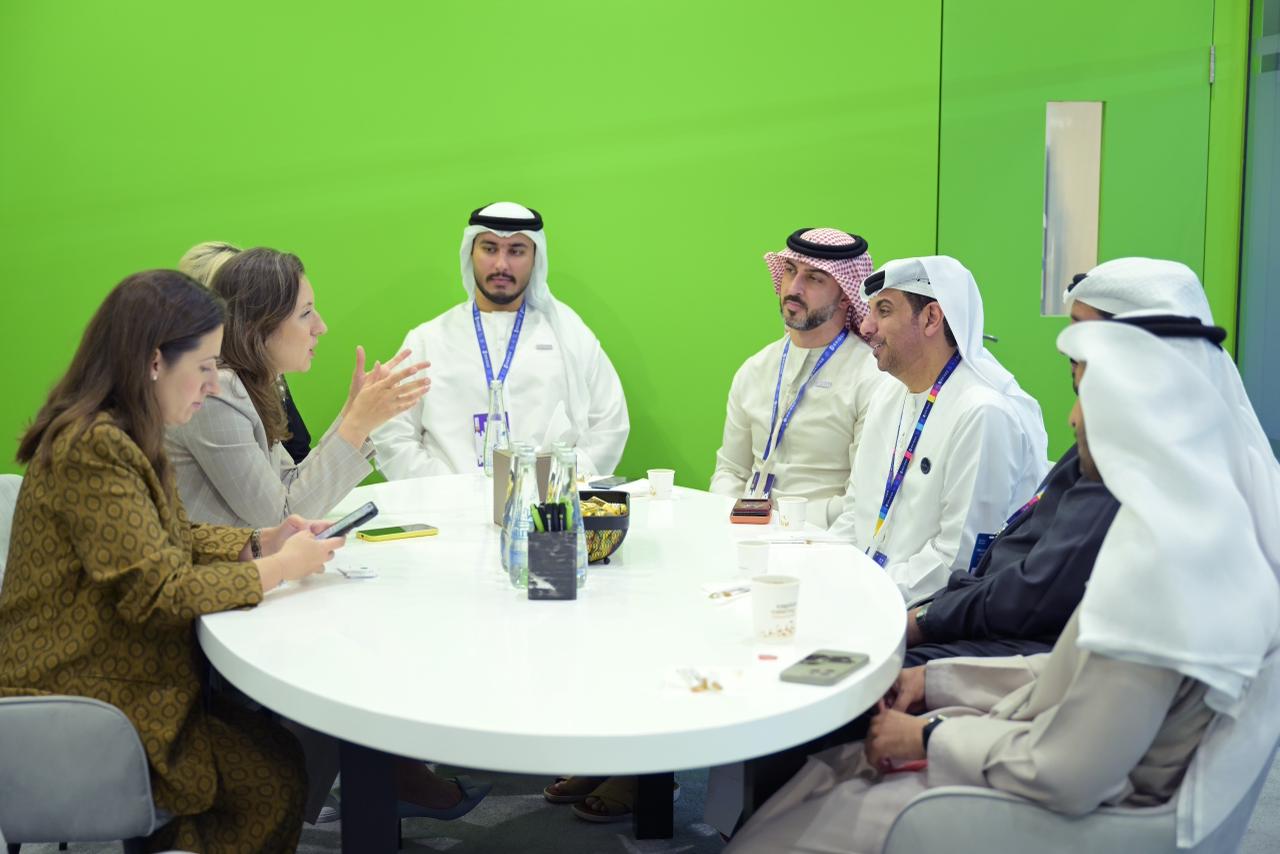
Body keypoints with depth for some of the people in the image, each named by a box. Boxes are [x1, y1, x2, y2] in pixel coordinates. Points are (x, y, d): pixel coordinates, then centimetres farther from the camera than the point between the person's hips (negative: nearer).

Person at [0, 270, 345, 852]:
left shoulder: (118, 436, 9)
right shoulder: (93, 449, -24)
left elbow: (165, 541, 16)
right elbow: (155, 589, -25)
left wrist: (260, 543, 1)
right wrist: (279, 568, -15)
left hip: (122, 669, 10)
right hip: (83, 698, -10)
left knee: (284, 733, 0)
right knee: (274, 781, -10)